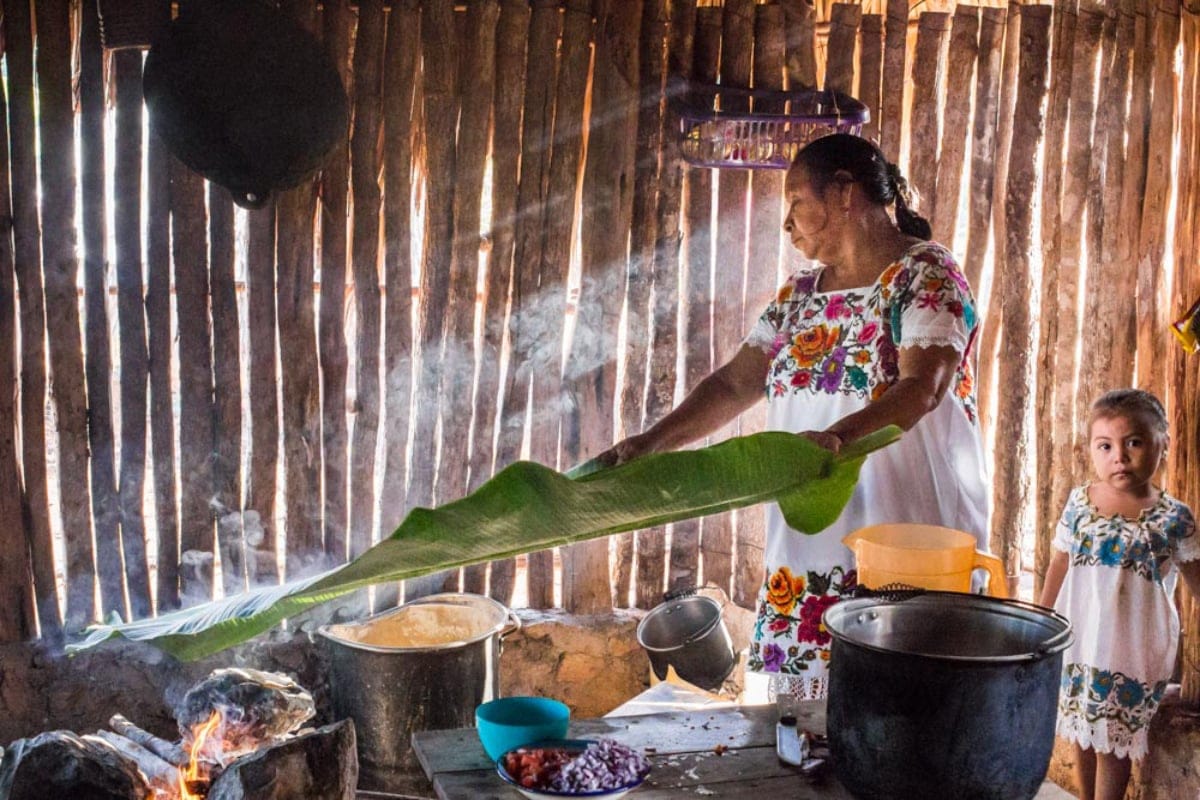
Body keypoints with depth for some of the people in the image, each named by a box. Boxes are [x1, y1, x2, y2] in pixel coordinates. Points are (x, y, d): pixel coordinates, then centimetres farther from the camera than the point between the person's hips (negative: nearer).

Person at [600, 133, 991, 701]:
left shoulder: (924, 274, -6)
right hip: (807, 547, 6)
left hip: (907, 547, -6)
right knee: (799, 704, 6)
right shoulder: (800, 294, 15)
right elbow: (734, 383, 10)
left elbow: (923, 388, -20)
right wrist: (650, 443, -2)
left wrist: (837, 437, -38)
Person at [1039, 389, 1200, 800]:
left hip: (1132, 645, -3)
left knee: (1114, 740, 7)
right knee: (1081, 732, 16)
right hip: (1079, 638, 3)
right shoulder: (1079, 502, -3)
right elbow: (1059, 565, 6)